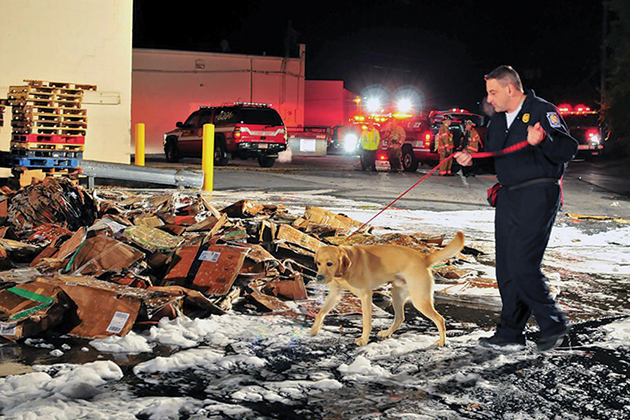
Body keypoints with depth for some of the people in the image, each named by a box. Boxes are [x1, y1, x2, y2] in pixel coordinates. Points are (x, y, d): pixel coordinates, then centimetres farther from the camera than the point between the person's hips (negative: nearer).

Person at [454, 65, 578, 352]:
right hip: (507, 197, 8)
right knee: (506, 267, 8)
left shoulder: (542, 111, -9)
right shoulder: (498, 120, 16)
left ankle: (553, 324, 4)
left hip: (537, 196, -8)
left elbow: (568, 150, -18)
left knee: (523, 266, -13)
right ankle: (510, 332, 16)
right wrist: (471, 158, 6)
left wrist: (543, 139, -36)